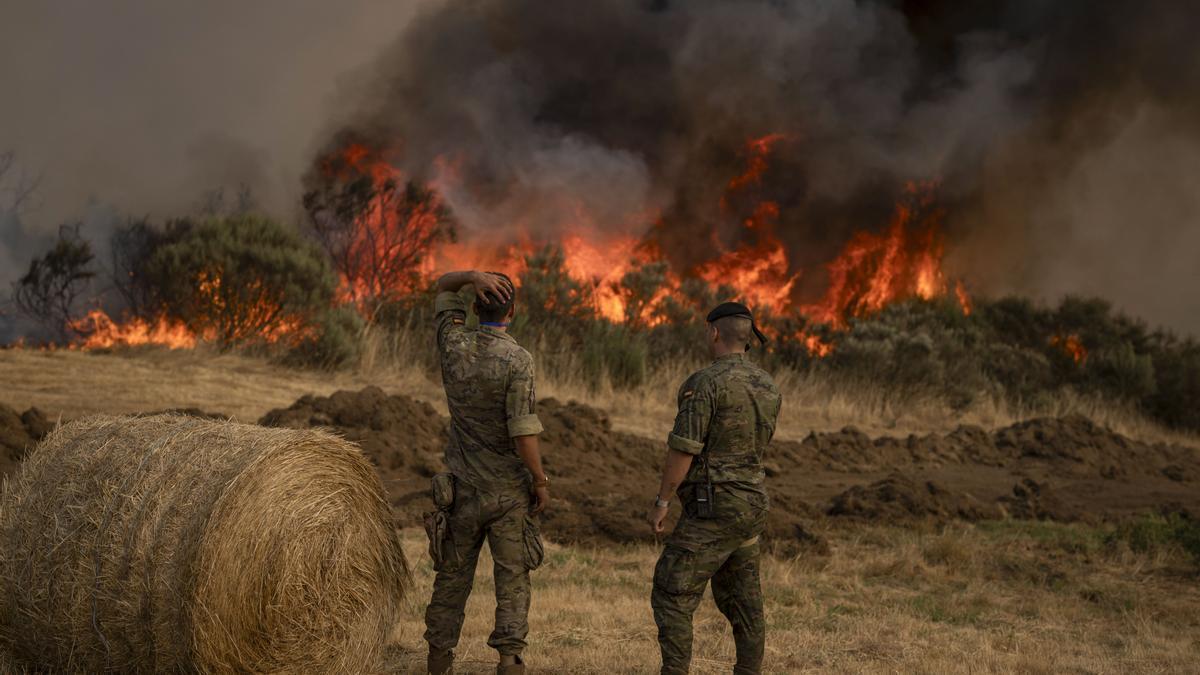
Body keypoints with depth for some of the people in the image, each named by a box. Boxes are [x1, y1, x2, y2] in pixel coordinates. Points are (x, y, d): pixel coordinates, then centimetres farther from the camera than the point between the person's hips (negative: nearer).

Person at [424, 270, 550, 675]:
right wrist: (541, 482, -6)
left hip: (462, 488, 4)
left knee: (453, 576, 10)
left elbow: (443, 287, 16)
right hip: (508, 490, -4)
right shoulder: (517, 360, -15)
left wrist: (474, 276, -4)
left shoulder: (453, 344, -1)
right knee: (512, 576, 1)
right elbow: (522, 431, -18)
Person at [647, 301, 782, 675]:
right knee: (741, 598, 15)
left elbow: (682, 450, -17)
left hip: (712, 510, -8)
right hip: (750, 507, 8)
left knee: (671, 595, -3)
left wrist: (660, 503, -9)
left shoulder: (705, 383, -17)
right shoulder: (767, 386, 8)